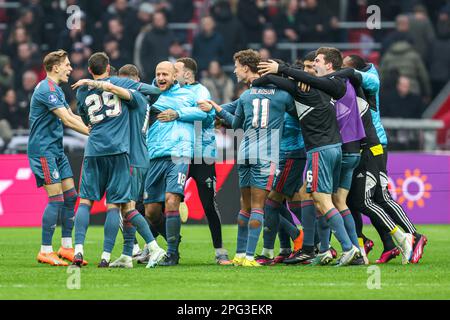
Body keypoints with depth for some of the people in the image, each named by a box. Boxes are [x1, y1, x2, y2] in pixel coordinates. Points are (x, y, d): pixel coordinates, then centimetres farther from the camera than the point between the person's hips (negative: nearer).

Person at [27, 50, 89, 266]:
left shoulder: (56, 89, 17)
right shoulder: (47, 90, -16)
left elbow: (72, 117, 19)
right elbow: (67, 120, -21)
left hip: (56, 150, 10)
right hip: (43, 150, -10)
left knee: (70, 196, 7)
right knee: (56, 199, -12)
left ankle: (66, 246, 13)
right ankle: (45, 251, -9)